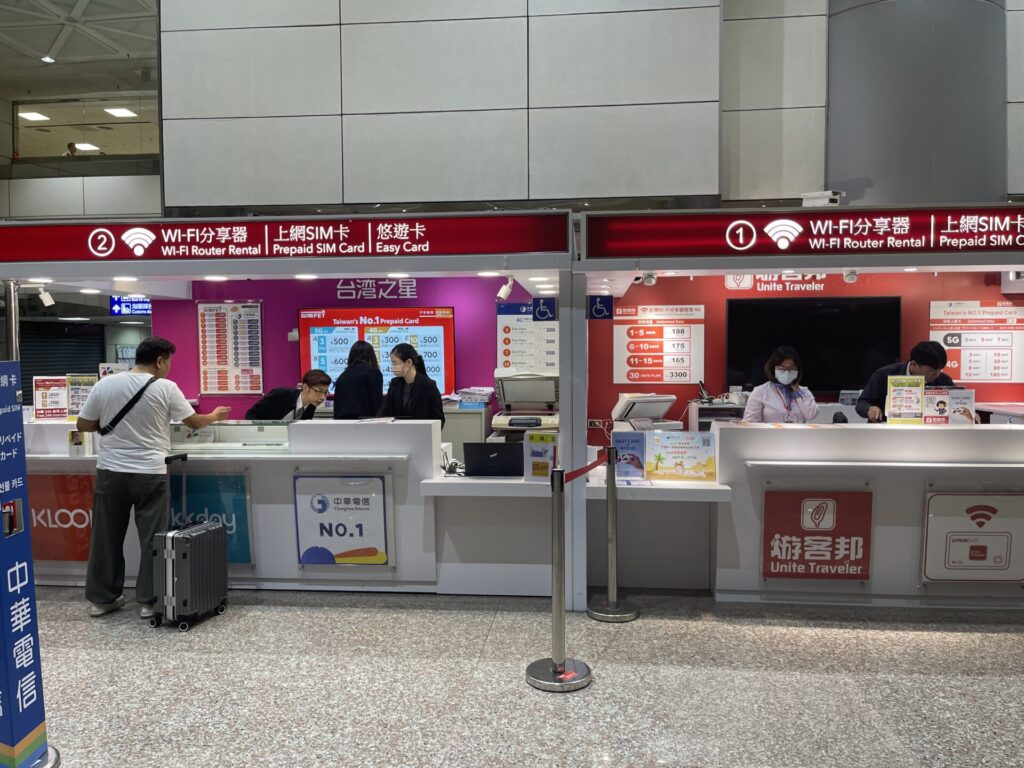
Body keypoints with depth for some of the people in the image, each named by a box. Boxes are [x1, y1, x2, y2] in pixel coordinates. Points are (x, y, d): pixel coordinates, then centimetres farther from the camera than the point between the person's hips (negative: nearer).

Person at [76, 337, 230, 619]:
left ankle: (101, 598, 25)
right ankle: (149, 601, 11)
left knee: (107, 536, 14)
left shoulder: (105, 384, 1)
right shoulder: (165, 388, -7)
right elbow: (194, 422, 3)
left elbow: (83, 425, 8)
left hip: (110, 471, 4)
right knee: (152, 538, 6)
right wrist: (215, 415, 22)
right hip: (150, 473, -3)